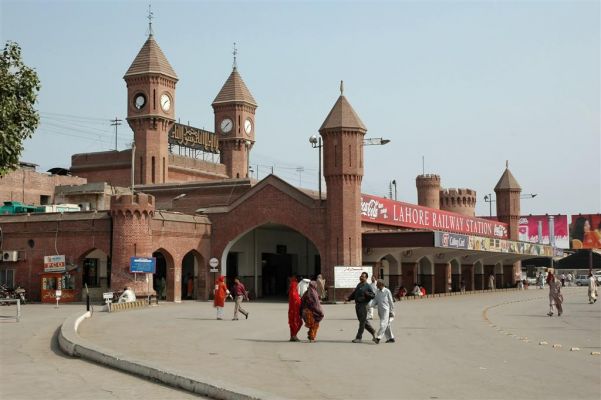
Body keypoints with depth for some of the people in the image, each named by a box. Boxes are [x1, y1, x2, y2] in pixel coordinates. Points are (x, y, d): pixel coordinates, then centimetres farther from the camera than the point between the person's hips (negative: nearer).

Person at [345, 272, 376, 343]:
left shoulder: (368, 286, -7)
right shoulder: (358, 285, 15)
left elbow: (373, 295, -9)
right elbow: (354, 294, 19)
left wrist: (367, 294, -26)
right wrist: (348, 298, 5)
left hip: (363, 305, -8)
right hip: (357, 304, 8)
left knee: (362, 322, -2)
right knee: (364, 321, 16)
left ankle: (359, 338, 1)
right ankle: (372, 331, 32)